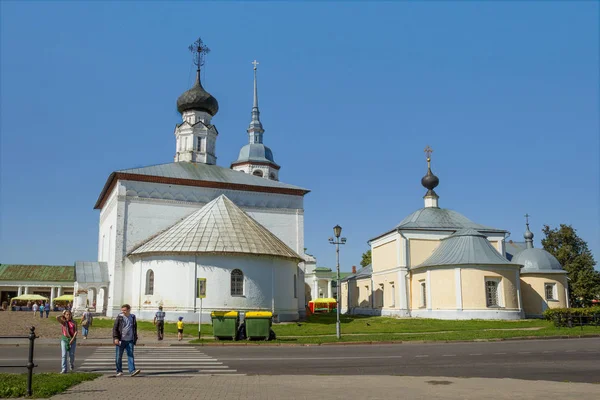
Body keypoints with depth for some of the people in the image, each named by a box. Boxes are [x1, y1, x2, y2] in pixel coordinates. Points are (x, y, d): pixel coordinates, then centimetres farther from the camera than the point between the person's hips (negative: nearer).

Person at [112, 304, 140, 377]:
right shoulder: (120, 317, -3)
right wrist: (115, 338, -14)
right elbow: (115, 328, -4)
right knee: (119, 356, 4)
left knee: (130, 355, -5)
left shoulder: (133, 317, 8)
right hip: (121, 341, -2)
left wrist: (135, 339, 17)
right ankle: (119, 371, 16)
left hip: (130, 341, 2)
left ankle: (132, 371, -9)